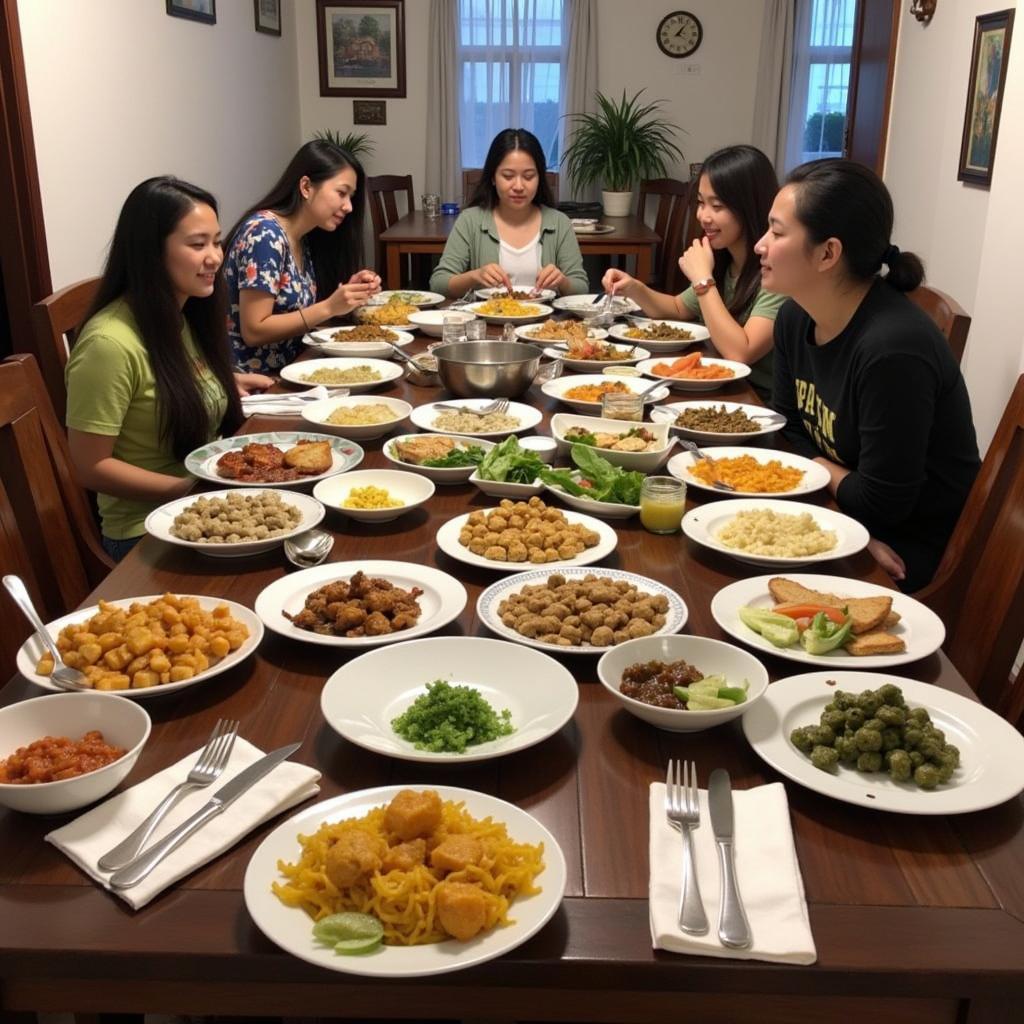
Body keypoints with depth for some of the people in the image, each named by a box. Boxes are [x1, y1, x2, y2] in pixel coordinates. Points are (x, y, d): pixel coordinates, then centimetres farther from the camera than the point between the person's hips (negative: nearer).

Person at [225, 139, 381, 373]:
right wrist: (330, 307, -20)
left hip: (285, 371, 8)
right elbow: (253, 331, -19)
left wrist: (348, 292, -5)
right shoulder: (265, 233, -16)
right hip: (250, 381, -8)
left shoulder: (306, 238, 7)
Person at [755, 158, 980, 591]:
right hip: (847, 522, 7)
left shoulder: (893, 348, -29)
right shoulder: (795, 317, -3)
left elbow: (880, 503, -25)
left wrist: (819, 468, -5)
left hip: (916, 551, -7)